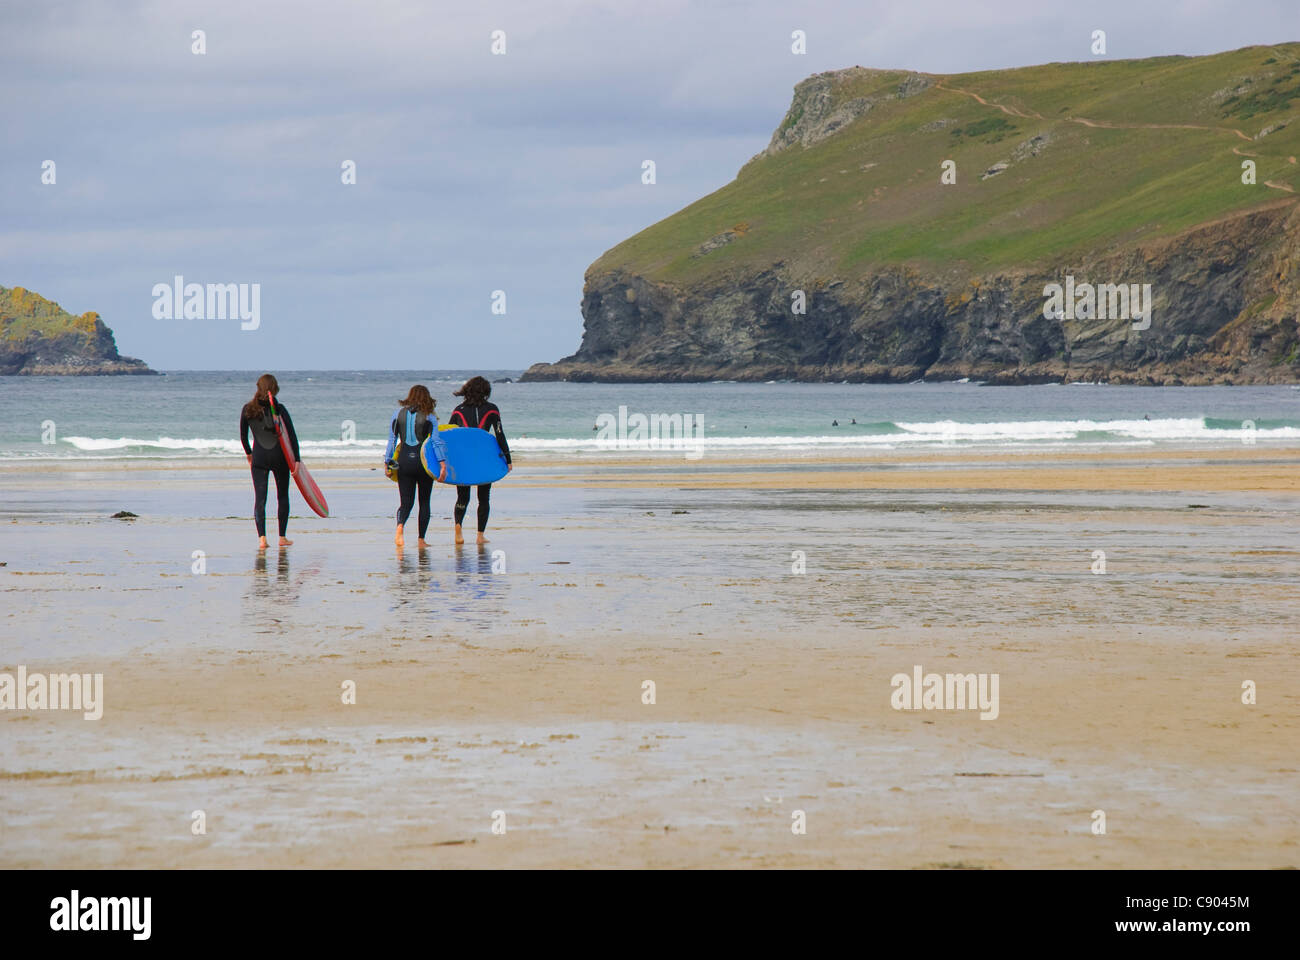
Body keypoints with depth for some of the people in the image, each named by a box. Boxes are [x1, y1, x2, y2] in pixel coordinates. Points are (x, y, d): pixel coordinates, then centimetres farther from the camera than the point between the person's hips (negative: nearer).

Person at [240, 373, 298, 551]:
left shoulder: (248, 409, -1)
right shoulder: (279, 409, -8)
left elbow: (243, 436, 8)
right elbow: (292, 435, -10)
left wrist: (248, 454, 24)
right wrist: (296, 459, -5)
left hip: (259, 457, 1)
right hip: (279, 456, -1)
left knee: (260, 498, 0)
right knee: (283, 496, 14)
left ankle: (262, 538, -15)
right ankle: (282, 537, 18)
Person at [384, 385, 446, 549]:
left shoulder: (398, 413, 4)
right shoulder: (429, 417, -2)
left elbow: (392, 440, 4)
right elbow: (436, 441, -9)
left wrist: (387, 462, 8)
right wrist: (442, 464, -11)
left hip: (404, 461, 1)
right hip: (424, 462, -1)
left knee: (406, 502, 5)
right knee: (424, 502, 12)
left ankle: (400, 526, -25)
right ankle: (421, 540, 11)